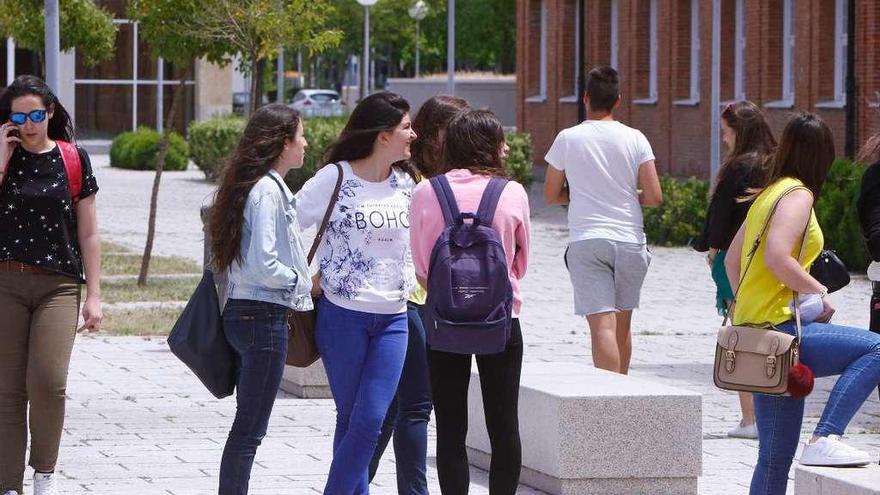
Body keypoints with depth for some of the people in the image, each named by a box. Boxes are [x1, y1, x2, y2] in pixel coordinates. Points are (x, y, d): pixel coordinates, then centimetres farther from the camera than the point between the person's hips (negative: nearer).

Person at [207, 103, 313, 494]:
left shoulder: (263, 186, 13)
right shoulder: (268, 190, -16)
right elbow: (263, 264, -22)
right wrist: (303, 283, -8)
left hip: (244, 313, 10)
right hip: (263, 315, -10)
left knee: (248, 425, 14)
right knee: (250, 427, -4)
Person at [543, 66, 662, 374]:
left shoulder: (568, 138, 0)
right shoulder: (635, 140, 1)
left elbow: (551, 195, 7)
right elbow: (654, 197, -3)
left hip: (586, 241, -2)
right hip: (630, 241, 2)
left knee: (602, 325, -10)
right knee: (622, 324, 17)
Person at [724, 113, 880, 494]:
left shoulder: (769, 194, 18)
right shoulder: (798, 195, -9)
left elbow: (732, 258, 25)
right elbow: (776, 256, -23)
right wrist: (820, 293, -13)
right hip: (780, 331, -10)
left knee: (776, 458, 11)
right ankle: (825, 438, -26)